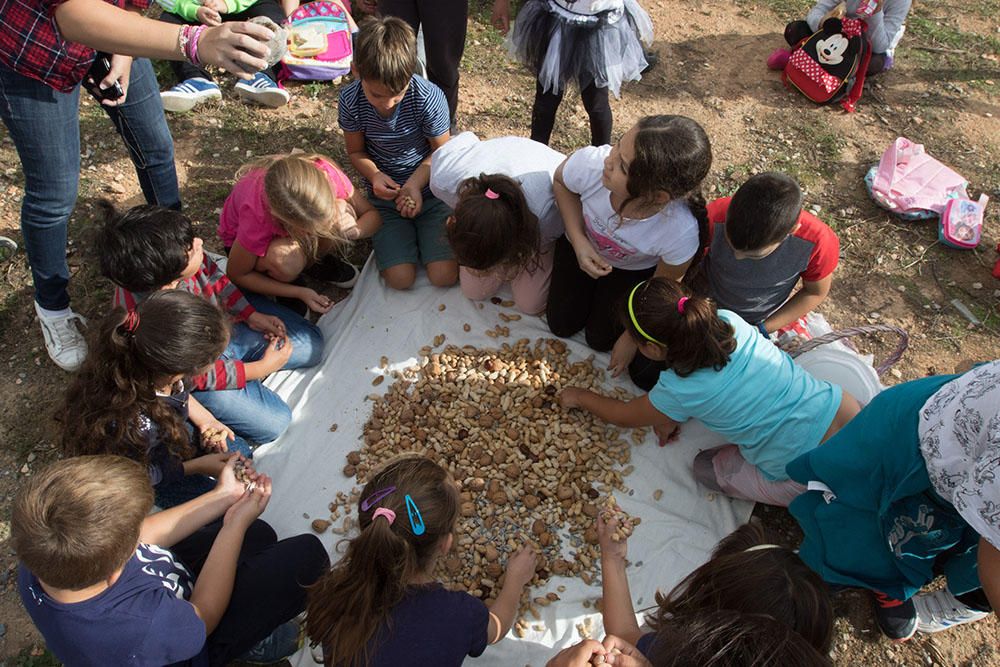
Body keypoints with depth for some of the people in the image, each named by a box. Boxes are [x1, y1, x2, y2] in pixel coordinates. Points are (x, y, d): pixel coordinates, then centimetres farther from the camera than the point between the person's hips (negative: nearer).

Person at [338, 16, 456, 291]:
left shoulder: (429, 98, -22)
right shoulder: (350, 101, -15)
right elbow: (356, 151, 1)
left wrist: (416, 182, -24)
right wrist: (375, 175, -21)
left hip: (430, 190, -1)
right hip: (386, 196, 1)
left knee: (445, 275, -13)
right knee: (400, 278, -13)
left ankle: (420, 233, 19)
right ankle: (404, 235, 20)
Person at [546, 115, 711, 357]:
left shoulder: (681, 233, -42)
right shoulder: (589, 163, -41)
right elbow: (561, 183, -13)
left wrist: (631, 339, -4)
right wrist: (579, 241, -25)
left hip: (635, 270, -1)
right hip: (582, 245, 2)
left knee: (600, 339, 9)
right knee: (561, 325, 10)